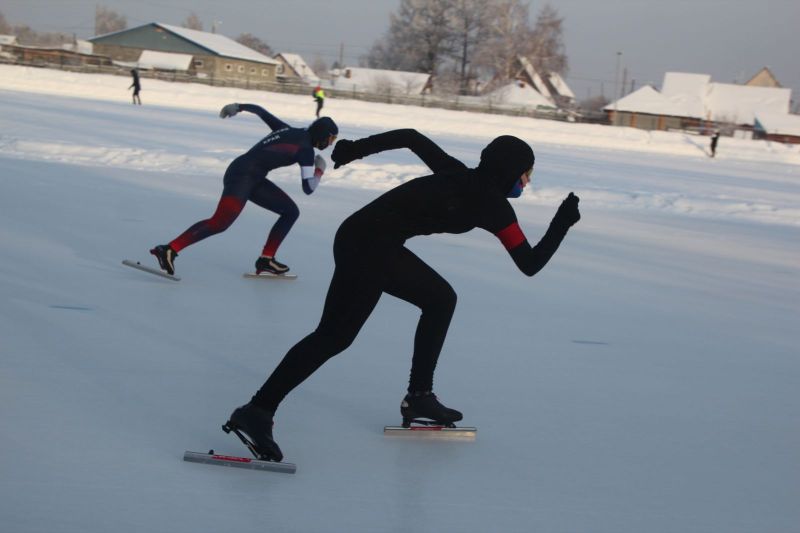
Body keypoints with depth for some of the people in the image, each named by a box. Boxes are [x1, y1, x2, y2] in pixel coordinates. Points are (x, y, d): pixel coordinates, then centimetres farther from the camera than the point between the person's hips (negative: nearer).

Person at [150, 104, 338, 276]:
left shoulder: (289, 131, 15)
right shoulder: (305, 149, -10)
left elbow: (261, 111, 24)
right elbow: (308, 188, -13)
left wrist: (238, 106, 37)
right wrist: (320, 169, 5)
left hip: (253, 178, 10)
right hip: (242, 175, -10)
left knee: (291, 211, 12)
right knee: (220, 223, -22)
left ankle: (266, 259, 11)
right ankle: (169, 250, -26)